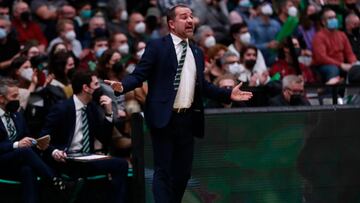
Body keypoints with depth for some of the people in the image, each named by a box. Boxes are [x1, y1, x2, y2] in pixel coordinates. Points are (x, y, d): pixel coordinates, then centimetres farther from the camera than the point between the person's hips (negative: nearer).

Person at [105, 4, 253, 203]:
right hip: (164, 118, -6)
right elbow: (139, 75, -8)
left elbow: (202, 86, 20)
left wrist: (228, 94, 13)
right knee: (163, 171, -6)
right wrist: (123, 85, -27)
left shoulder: (197, 52, 16)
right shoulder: (156, 46, -2)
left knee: (183, 172, 9)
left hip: (188, 119, 6)